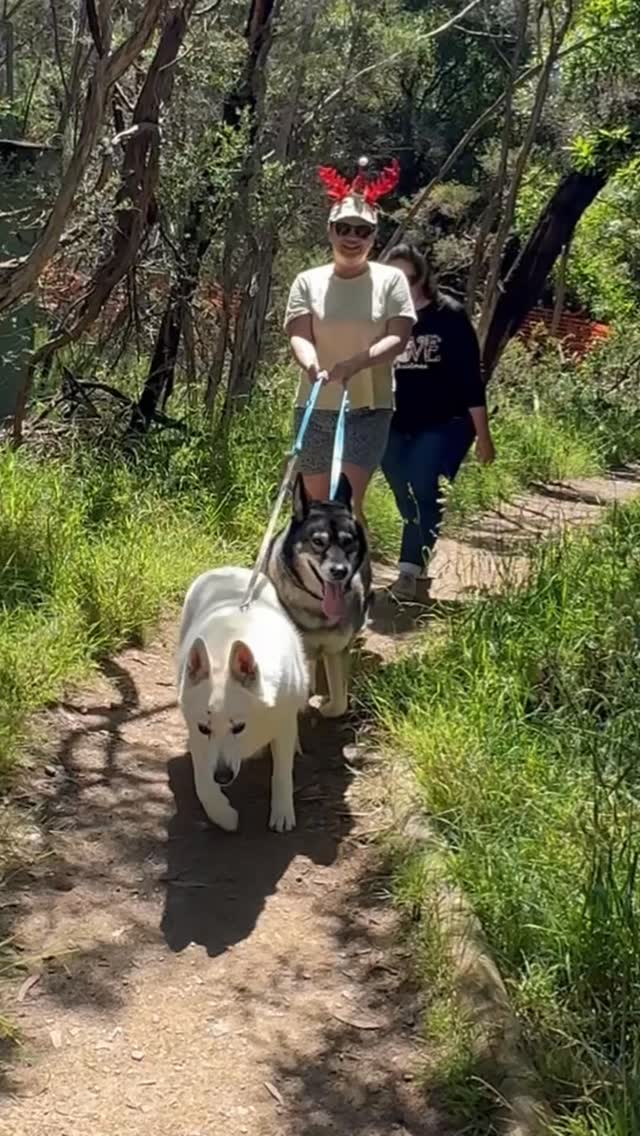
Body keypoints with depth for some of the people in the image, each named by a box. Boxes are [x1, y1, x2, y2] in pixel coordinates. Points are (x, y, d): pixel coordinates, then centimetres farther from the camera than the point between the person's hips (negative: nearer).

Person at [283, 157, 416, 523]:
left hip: (370, 406, -2)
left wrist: (356, 362, -26)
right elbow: (300, 336, -6)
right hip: (316, 406, 2)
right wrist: (312, 364, -30)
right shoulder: (309, 281, 5)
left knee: (347, 499, -12)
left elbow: (398, 338, -8)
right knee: (317, 503, 9)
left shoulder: (391, 279, 1)